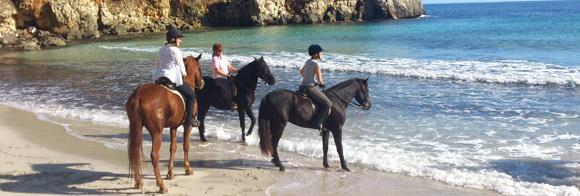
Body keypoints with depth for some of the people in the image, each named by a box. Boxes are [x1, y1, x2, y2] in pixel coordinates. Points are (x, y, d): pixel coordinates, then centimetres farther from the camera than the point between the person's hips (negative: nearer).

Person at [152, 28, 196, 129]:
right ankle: (189, 120, 0)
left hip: (159, 79, 8)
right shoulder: (176, 51, -10)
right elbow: (181, 67, -6)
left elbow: (157, 65, 19)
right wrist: (184, 75, 13)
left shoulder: (161, 50, 13)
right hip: (173, 79, -8)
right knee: (191, 95, 4)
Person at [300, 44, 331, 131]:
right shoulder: (316, 64, -17)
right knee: (328, 104, -11)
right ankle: (316, 122, -15)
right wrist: (322, 83, 6)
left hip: (304, 85, 10)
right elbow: (320, 80, -15)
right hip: (311, 88, -10)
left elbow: (301, 72, 27)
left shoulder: (308, 61, 10)